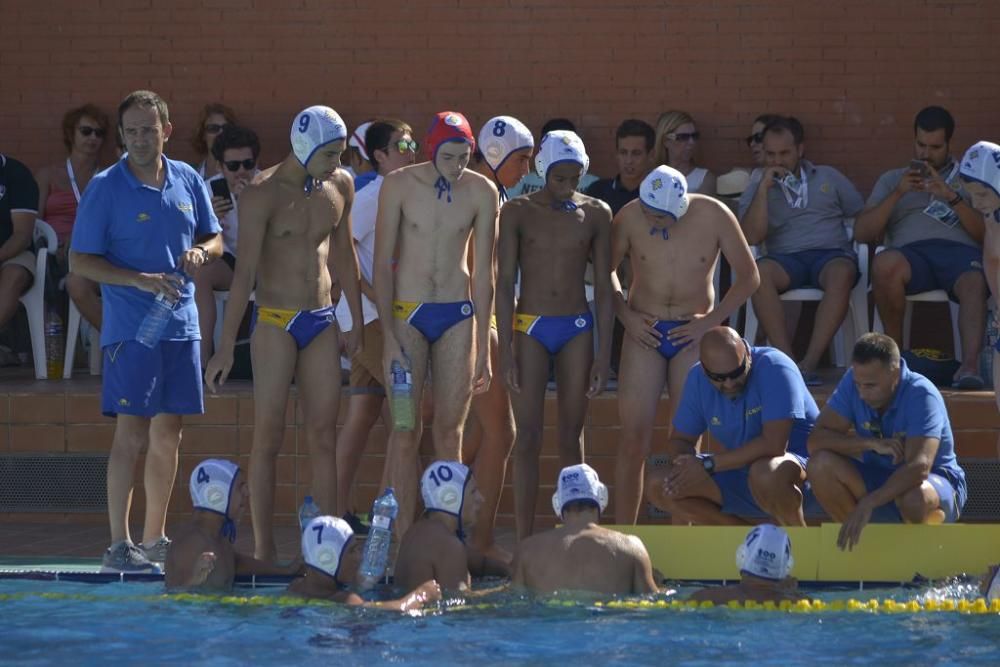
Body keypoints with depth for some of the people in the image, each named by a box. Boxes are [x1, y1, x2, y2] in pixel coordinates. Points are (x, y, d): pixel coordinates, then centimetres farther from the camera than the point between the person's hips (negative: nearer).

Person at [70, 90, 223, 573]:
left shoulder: (188, 182, 9)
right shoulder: (105, 188, -6)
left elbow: (214, 239, 19)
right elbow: (80, 261, -7)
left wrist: (202, 252, -5)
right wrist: (139, 280, -19)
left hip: (180, 322, 5)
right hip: (130, 328, -5)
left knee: (167, 433, 9)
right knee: (131, 433, -9)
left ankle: (155, 538, 18)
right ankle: (119, 545, -7)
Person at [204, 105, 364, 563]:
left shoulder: (340, 187, 6)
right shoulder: (263, 194, -11)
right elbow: (245, 271, -14)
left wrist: (357, 323, 18)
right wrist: (226, 348, -17)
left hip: (322, 320, 5)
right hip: (275, 321, -5)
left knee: (324, 436, 2)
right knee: (269, 437, -4)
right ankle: (264, 550, -3)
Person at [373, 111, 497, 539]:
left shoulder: (481, 193, -1)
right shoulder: (400, 186, -6)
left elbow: (483, 272, 4)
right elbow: (382, 264, -6)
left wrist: (483, 348, 3)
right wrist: (388, 338, -12)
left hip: (458, 315, 2)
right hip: (406, 313, -2)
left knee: (450, 431, 3)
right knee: (405, 431, -5)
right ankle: (403, 539, -3)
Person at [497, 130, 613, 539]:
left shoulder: (595, 214, 4)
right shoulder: (518, 212, -1)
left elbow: (603, 288, 6)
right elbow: (504, 283, -3)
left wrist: (603, 354, 1)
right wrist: (506, 351, -10)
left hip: (577, 328, 2)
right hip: (530, 327, -2)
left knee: (572, 440, 5)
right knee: (528, 438, -5)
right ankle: (525, 544, -5)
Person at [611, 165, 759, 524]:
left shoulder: (713, 216, -9)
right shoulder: (630, 217, -8)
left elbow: (749, 277, 1)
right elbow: (606, 270, 8)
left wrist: (710, 321, -6)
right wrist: (625, 315, -5)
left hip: (692, 334, 0)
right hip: (644, 333, 0)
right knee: (633, 440, -7)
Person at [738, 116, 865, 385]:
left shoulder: (828, 178, 19)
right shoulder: (757, 189, 15)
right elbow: (751, 237, -1)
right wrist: (763, 189, -4)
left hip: (831, 254, 0)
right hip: (786, 260, 0)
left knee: (842, 273, -37)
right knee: (759, 272, -36)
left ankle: (810, 362, -41)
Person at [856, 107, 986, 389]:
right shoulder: (892, 179, 29)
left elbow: (985, 233, 10)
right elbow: (862, 233, 15)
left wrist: (952, 197, -3)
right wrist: (898, 194, 3)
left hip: (959, 249, -1)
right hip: (911, 253, 1)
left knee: (975, 282, -39)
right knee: (885, 263, -37)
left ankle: (969, 366, -58)